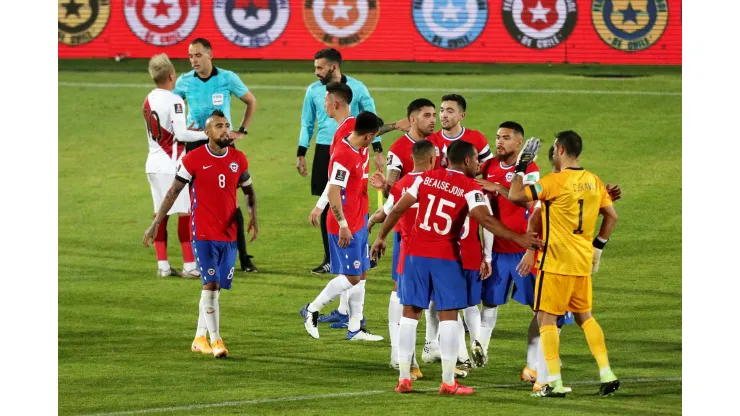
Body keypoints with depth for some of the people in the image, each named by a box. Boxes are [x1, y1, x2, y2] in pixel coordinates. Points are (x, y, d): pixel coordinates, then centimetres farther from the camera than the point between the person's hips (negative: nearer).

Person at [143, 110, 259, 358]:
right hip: (204, 234, -4)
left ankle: (200, 338, 20)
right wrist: (155, 224, -5)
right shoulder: (194, 159, -6)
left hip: (229, 234, 4)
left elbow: (248, 191, 19)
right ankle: (215, 341, -13)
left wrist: (253, 216, 1)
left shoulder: (239, 159, 6)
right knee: (210, 284, -12)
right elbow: (173, 192, -2)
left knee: (215, 287, 8)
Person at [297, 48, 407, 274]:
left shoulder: (357, 88, -4)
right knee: (327, 205, 2)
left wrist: (377, 150, -1)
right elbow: (307, 124, 10)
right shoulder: (313, 91, 2)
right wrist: (301, 154, 7)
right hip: (324, 151, 2)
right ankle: (330, 258, 8)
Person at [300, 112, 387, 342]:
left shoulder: (358, 151, 7)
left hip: (358, 223, 10)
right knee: (352, 277, -5)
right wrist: (343, 225, -24)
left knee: (361, 274, 11)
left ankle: (355, 329, 16)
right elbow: (333, 193, -24)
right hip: (346, 227, -10)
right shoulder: (343, 156, -22)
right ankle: (312, 310, 10)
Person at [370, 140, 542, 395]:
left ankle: (403, 378, 8)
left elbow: (398, 210, 6)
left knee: (410, 313, 9)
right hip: (445, 257, -3)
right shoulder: (470, 188, -6)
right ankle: (448, 382, 1)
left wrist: (381, 237, 17)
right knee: (448, 315, 3)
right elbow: (486, 220, -19)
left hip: (416, 252, 3)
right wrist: (517, 239, -19)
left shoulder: (426, 178, 5)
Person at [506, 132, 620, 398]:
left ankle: (554, 383, -7)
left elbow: (515, 196, -14)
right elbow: (612, 216, 14)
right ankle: (607, 374, 9)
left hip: (557, 262, -7)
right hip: (584, 262, 7)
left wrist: (522, 166, -2)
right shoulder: (593, 182, 7)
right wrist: (598, 246, 22)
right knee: (584, 316, 17)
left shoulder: (556, 181, -14)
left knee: (546, 317, 0)